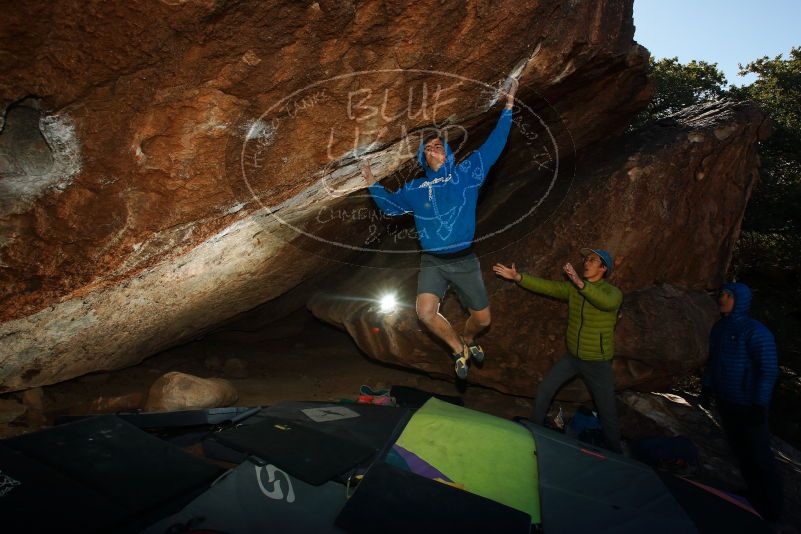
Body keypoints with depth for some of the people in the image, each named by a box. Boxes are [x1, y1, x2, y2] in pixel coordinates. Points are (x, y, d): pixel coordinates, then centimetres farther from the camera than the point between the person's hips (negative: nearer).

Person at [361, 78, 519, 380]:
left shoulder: (466, 174, 2)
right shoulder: (415, 189, 8)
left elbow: (493, 145, 2)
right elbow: (389, 205, 25)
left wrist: (508, 105, 1)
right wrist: (372, 182, 16)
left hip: (464, 260, 0)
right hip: (432, 262, 1)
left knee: (482, 319, 6)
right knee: (426, 313, -22)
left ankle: (468, 341, 44)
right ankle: (459, 349, 8)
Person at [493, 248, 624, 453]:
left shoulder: (613, 293, -18)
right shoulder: (573, 288, -2)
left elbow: (607, 302, -41)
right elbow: (546, 286, -8)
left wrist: (580, 282, -54)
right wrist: (517, 277, -18)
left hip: (597, 363, -5)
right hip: (572, 357, 5)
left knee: (607, 413, 4)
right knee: (544, 389, 10)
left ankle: (614, 454, 26)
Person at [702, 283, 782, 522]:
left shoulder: (755, 332, -18)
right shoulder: (718, 329, 4)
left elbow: (769, 371, -18)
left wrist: (759, 405, -18)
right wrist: (707, 387, 15)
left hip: (748, 405, -7)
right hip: (725, 402, 7)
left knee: (759, 457, 5)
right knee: (739, 450, 17)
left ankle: (770, 507, 22)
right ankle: (754, 494, 35)